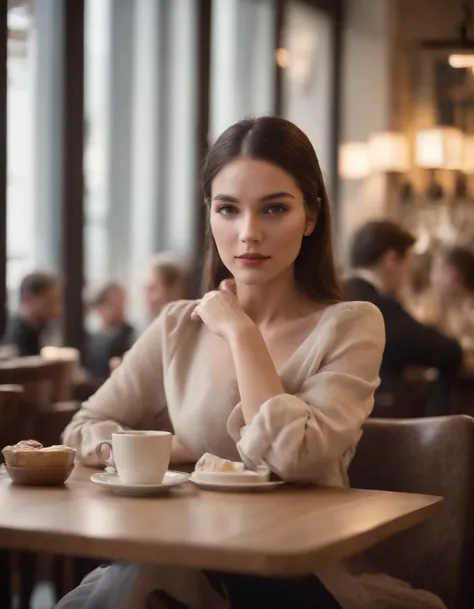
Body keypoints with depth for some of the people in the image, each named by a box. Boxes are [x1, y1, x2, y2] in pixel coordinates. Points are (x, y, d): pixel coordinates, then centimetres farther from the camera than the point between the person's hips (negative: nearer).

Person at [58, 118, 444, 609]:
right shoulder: (179, 327, 6)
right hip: (189, 565, 3)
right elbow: (82, 432, 7)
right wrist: (177, 453, -10)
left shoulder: (351, 326, -6)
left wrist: (240, 330, -12)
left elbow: (294, 457, -22)